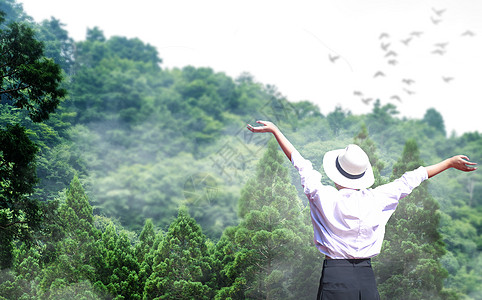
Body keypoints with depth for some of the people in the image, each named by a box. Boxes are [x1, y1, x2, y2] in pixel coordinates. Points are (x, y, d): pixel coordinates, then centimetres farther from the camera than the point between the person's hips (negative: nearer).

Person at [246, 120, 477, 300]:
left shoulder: (325, 198, -5)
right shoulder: (376, 199, 0)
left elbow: (300, 163, 5)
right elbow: (409, 180, 11)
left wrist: (274, 130, 16)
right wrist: (450, 162, 24)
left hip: (334, 275, -2)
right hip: (366, 276, 2)